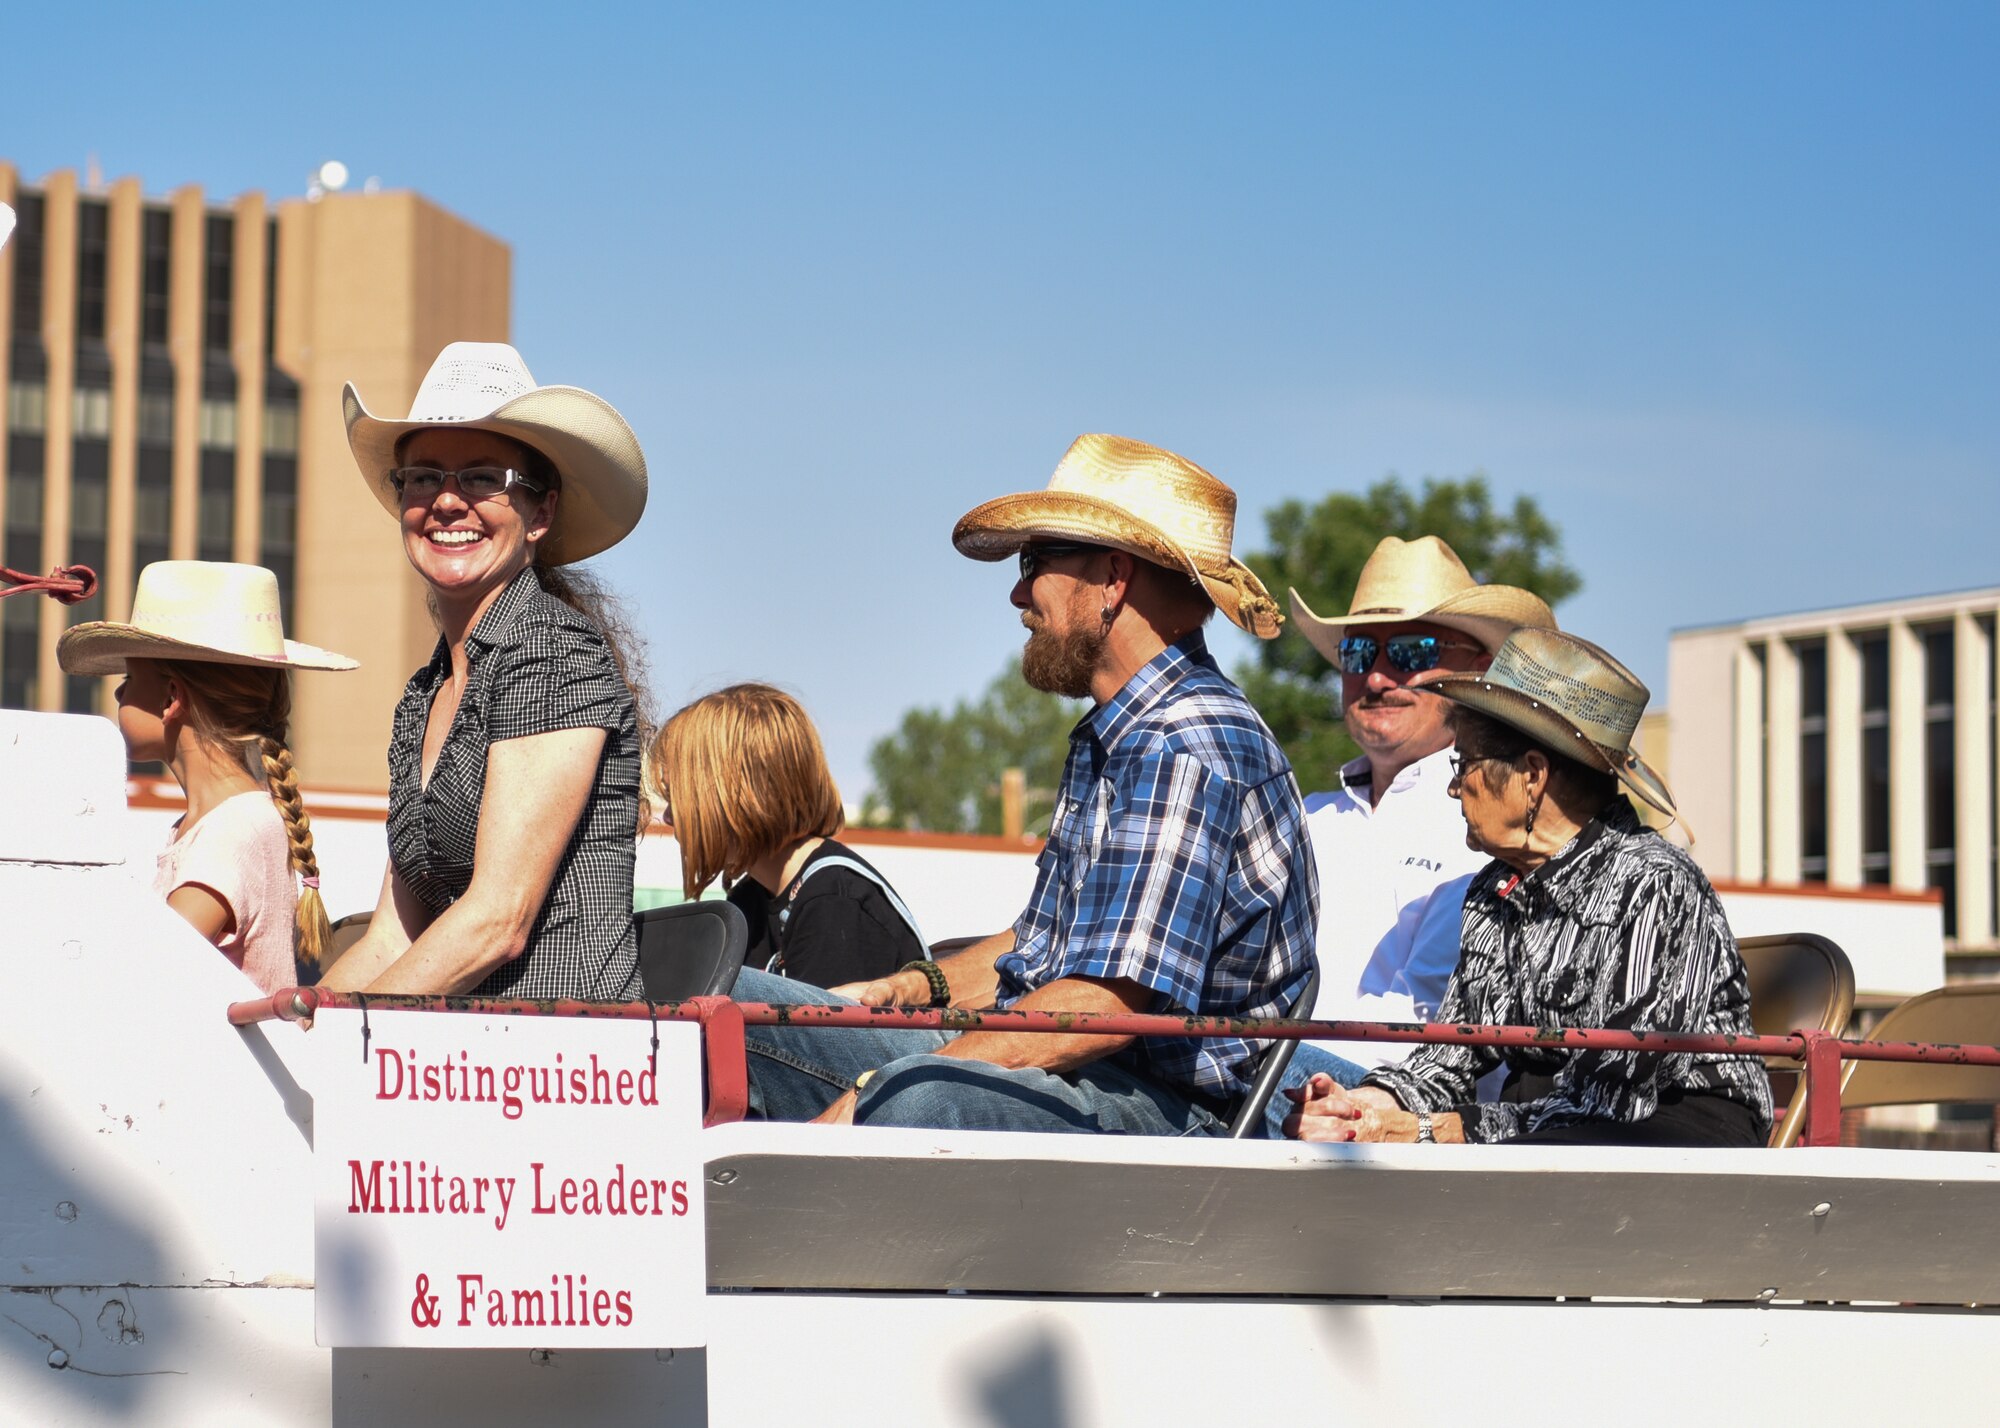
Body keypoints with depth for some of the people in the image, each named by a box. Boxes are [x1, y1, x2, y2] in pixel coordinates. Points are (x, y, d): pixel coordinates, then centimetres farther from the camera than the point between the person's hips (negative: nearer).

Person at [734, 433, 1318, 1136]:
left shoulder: (1192, 752, -15)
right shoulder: (1113, 736, 20)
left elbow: (1103, 1009, -24)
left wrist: (868, 1096, -22)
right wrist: (911, 989, 13)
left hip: (1158, 1107, -11)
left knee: (918, 1098, -41)